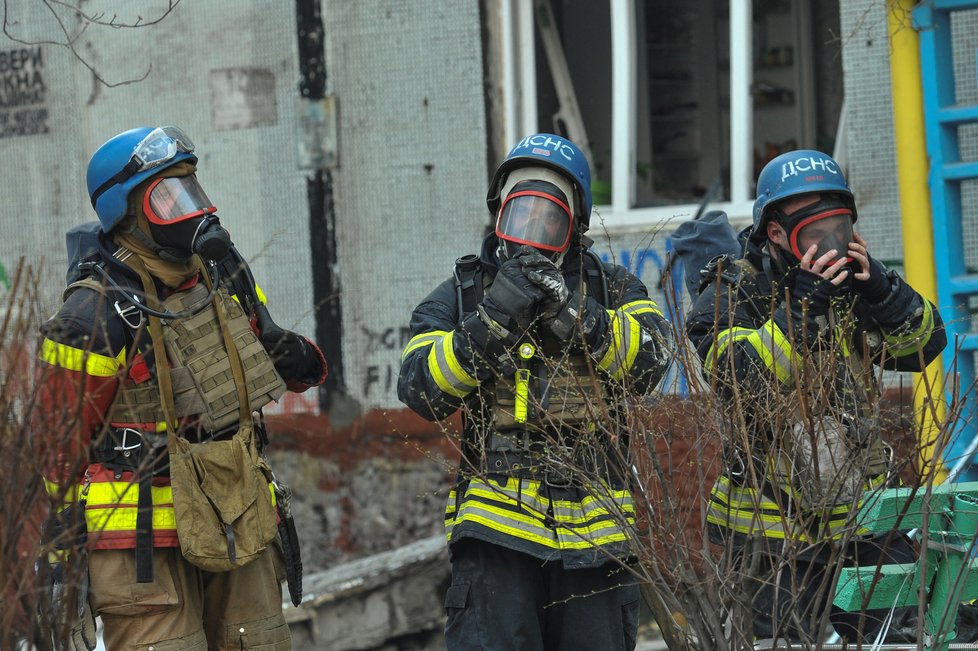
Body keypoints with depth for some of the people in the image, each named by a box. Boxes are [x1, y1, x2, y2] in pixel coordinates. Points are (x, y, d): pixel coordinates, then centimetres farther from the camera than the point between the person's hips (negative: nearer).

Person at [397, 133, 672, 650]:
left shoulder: (610, 289, 11)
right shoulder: (460, 296, 9)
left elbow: (649, 359, -8)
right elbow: (421, 389, -6)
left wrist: (574, 311, -22)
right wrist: (492, 320, -17)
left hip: (591, 528, 2)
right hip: (496, 524, -1)